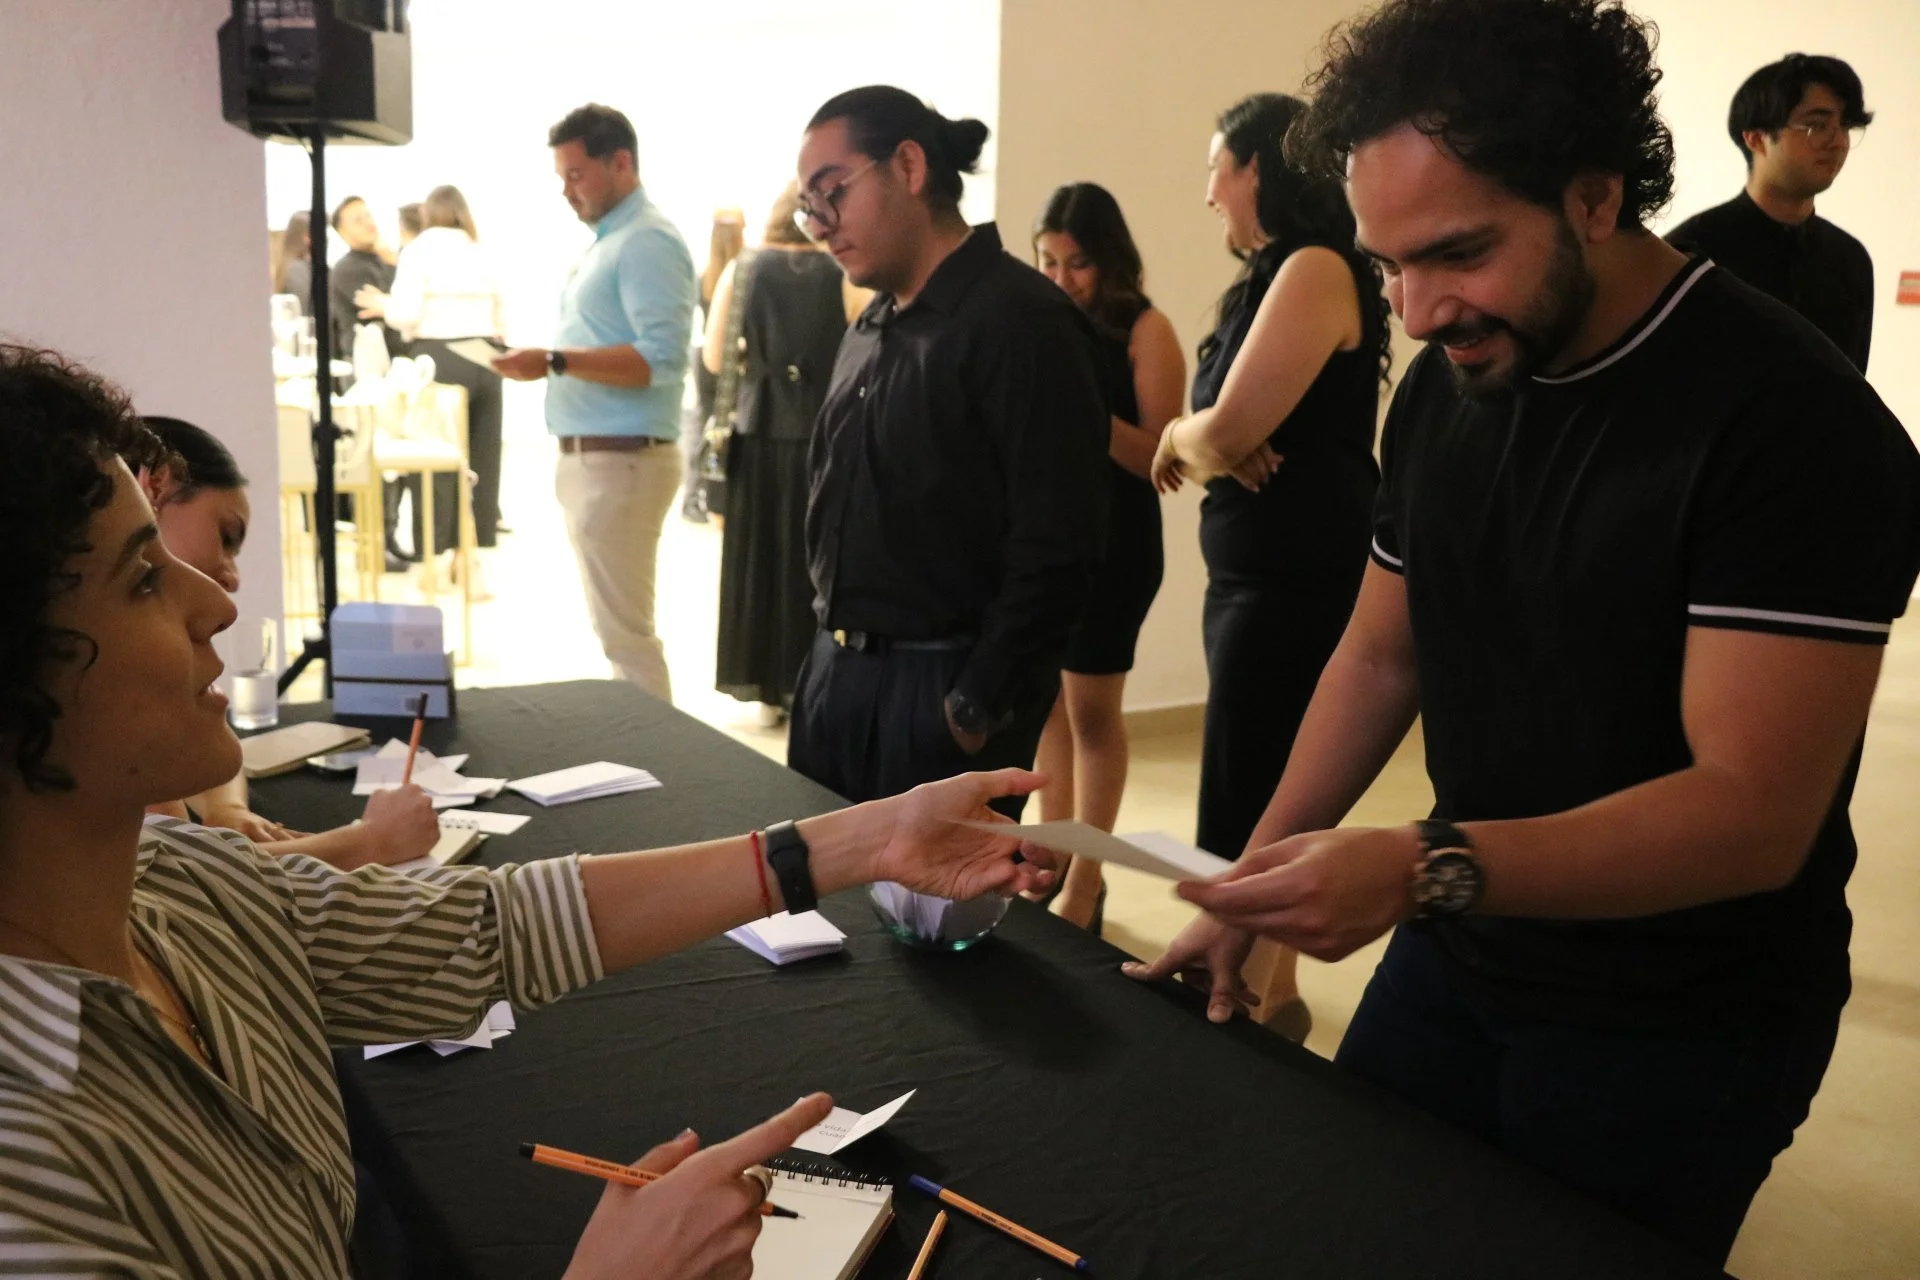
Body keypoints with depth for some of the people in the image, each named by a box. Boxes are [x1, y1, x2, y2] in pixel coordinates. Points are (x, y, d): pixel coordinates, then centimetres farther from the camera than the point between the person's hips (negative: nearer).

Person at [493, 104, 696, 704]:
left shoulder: (647, 242, -12)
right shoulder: (606, 241, 18)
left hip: (621, 461, -10)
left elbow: (662, 357, -23)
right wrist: (546, 364, 12)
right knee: (618, 625, 13)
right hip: (588, 457, 10)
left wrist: (555, 361, -25)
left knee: (624, 633, -7)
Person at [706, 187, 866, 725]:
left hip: (758, 437, 2)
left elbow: (714, 359, 0)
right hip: (823, 440, -1)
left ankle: (767, 690, 18)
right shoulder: (843, 278, -5)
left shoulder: (740, 272, 0)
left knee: (759, 560, 12)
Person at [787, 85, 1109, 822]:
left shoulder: (1021, 321, -15)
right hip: (837, 672, 8)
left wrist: (977, 712, -18)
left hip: (941, 688, -8)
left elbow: (1056, 549, -21)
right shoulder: (870, 331, 14)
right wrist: (831, 655, 13)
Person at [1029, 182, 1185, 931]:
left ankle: (1085, 880, 13)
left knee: (1091, 709, 1)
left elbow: (1160, 458, -13)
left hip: (1112, 541, -5)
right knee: (1046, 700, 12)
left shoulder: (1145, 330, -8)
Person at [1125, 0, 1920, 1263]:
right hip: (1452, 969, 6)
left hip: (1677, 1036, -6)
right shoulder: (1443, 391, -1)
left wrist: (1425, 869, -38)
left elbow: (1754, 810, -27)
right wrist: (1254, 885, 1)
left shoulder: (1791, 420, -22)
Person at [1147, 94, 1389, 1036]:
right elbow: (1218, 438, 10)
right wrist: (1205, 442, -13)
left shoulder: (1315, 269, -14)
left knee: (1243, 823, -1)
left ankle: (1257, 1003, 13)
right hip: (1255, 578, 10)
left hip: (1300, 587, -10)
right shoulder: (1274, 278, 16)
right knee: (1260, 813, 17)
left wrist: (1183, 435, -1)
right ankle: (1265, 989, 31)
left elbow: (1224, 432, -22)